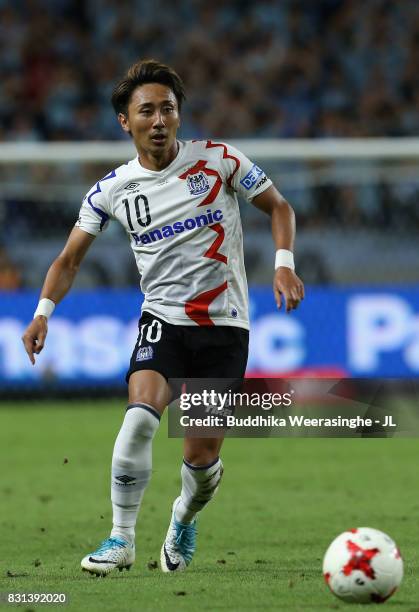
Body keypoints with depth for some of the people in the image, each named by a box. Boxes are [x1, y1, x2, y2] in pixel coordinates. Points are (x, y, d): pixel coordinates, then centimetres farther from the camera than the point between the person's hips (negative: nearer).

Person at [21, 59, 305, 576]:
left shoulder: (217, 159, -3)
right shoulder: (113, 190, 1)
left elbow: (278, 207, 7)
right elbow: (70, 258, 7)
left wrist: (284, 263, -10)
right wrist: (43, 312, -9)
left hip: (224, 326, 0)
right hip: (162, 320, 0)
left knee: (203, 458, -1)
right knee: (140, 415, -28)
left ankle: (184, 519, 34)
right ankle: (121, 539, -15)